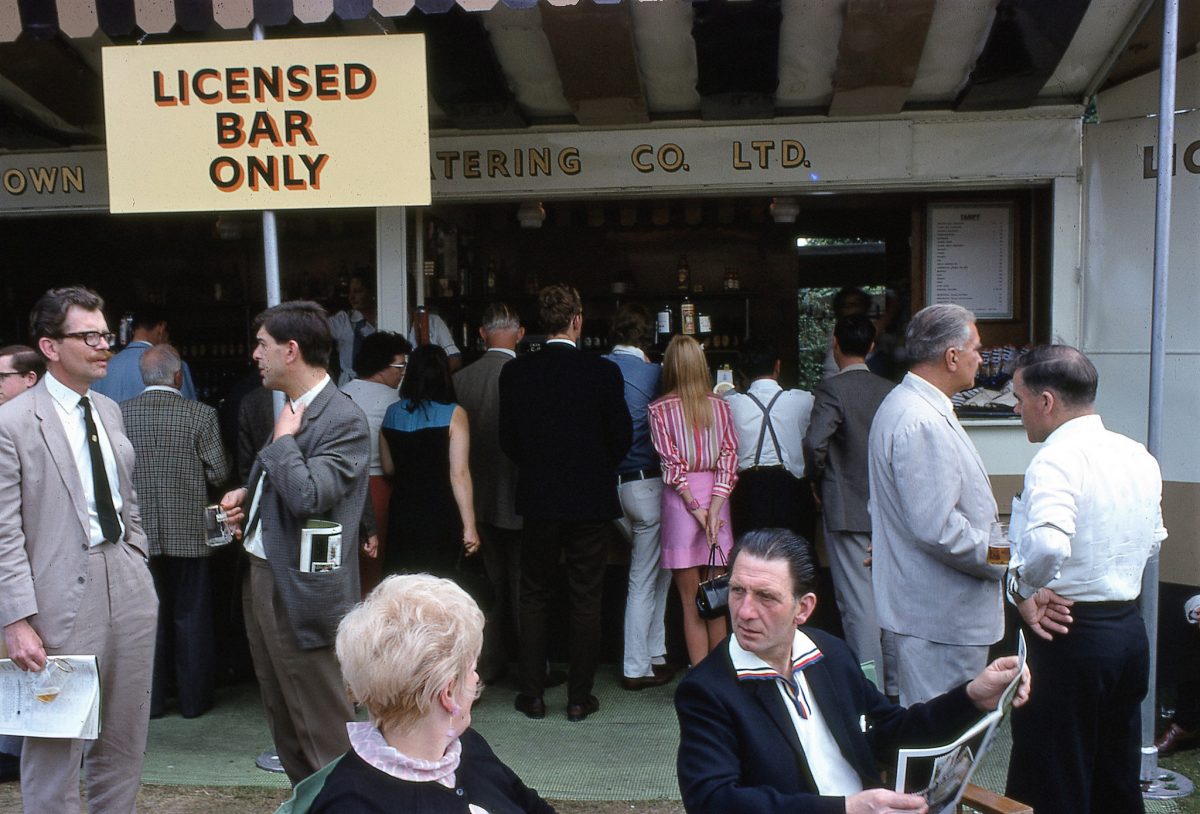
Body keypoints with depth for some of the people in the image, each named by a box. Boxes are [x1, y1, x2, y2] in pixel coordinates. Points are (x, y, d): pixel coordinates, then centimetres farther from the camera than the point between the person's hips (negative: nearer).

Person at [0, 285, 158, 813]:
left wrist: (139, 567, 14)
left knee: (125, 741, 16)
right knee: (57, 747, 7)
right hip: (65, 596, -6)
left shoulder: (108, 410, 10)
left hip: (129, 590, 6)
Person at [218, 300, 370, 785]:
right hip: (262, 577, 10)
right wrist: (247, 495, 8)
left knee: (322, 731, 1)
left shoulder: (344, 421, -18)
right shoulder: (292, 408, 10)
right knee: (283, 720, 21)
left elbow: (307, 495, -28)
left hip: (301, 592, -10)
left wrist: (283, 436, -15)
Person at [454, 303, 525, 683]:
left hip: (480, 496, 4)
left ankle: (489, 662, 24)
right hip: (518, 495, -4)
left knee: (491, 580, 17)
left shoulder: (461, 378, -4)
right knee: (523, 583, 9)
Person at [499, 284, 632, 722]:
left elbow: (508, 439, 0)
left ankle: (532, 693, 17)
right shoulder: (603, 372, -11)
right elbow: (622, 436, -4)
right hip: (590, 500, -1)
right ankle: (579, 696, 15)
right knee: (586, 599, 8)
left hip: (538, 500, 2)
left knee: (534, 596, 13)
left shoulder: (515, 372, -5)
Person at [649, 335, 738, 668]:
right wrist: (713, 510, -8)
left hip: (680, 500, -2)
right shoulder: (720, 406, 2)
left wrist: (695, 509, -7)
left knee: (692, 603, 6)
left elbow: (672, 465, -9)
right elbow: (729, 458, -4)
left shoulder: (659, 409, -4)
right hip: (717, 498, 2)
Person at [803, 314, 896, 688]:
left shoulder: (832, 390, -13)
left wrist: (817, 479, -7)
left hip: (846, 509, -5)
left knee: (858, 604, -1)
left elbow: (815, 442, -25)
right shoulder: (890, 390, 2)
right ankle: (893, 682, 27)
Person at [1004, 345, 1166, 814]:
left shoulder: (1056, 460, -19)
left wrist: (1023, 591, -18)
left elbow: (1047, 544, -36)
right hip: (1130, 628, 9)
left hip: (1068, 634, -9)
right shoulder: (1139, 456, 8)